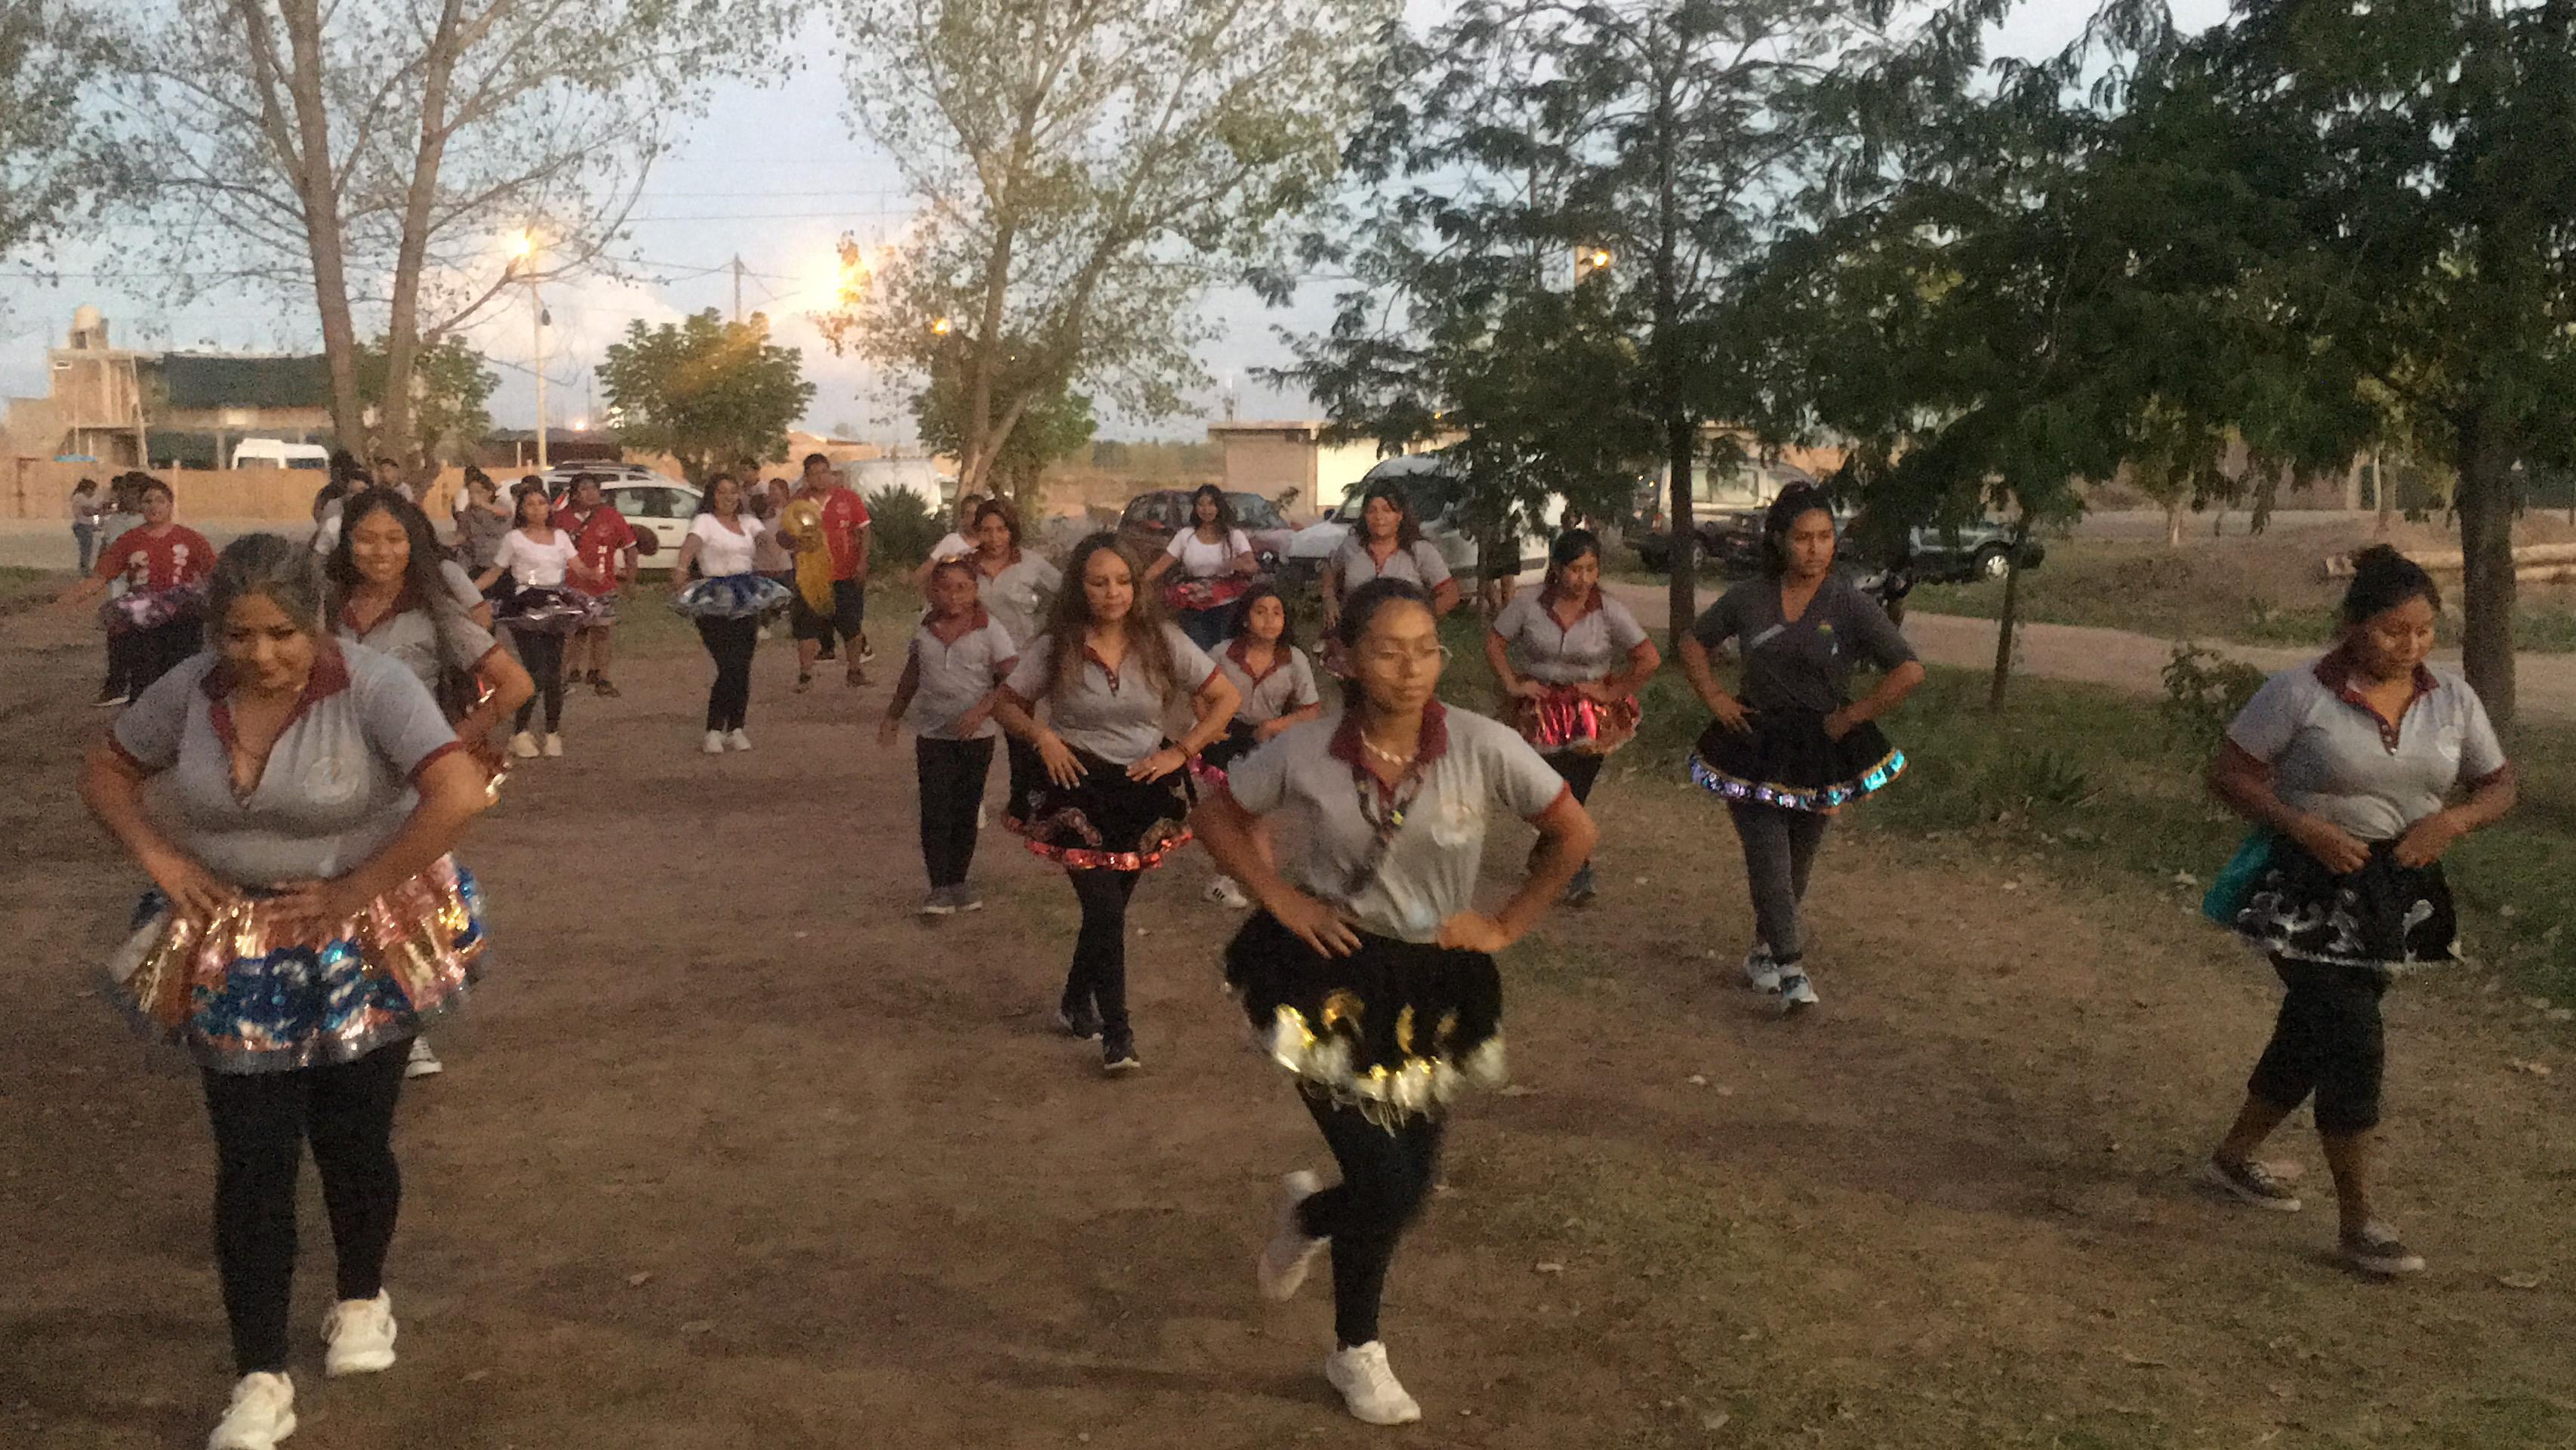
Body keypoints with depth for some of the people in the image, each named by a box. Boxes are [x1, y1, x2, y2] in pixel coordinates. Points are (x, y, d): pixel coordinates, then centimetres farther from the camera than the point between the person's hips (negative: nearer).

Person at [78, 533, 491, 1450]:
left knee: (352, 1143, 10)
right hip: (236, 957, 3)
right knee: (251, 1164, 3)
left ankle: (362, 1300, 39)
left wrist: (357, 890, -25)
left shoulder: (371, 686, -21)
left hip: (363, 952, -3)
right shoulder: (189, 689, -6)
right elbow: (105, 773, 9)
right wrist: (160, 859, -7)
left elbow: (460, 795, -31)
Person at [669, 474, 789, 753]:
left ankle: (736, 728, 14)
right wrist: (681, 568, -41)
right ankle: (713, 732, -6)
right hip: (715, 602, -6)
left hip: (747, 599, 6)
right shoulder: (704, 521, -2)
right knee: (730, 667, -13)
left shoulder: (747, 521, 17)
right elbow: (691, 544, -21)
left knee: (743, 667, 5)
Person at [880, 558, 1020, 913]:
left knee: (965, 812, 9)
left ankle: (958, 883, 21)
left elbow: (1012, 679, -13)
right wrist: (892, 717, 22)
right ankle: (940, 888, -1)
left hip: (976, 736, -2)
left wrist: (980, 711, -26)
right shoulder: (925, 630, 3)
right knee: (935, 813, -5)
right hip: (932, 735, 2)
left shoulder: (989, 629, -8)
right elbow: (912, 677, 19)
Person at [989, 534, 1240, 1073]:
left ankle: (1077, 1004, 37)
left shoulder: (1162, 642, -5)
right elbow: (1006, 704, 4)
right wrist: (1041, 735, -15)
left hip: (1145, 787, 3)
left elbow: (1224, 698, 0)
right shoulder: (1054, 648, -7)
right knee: (1105, 907, -12)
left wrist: (1181, 752, -8)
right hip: (1080, 788, -2)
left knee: (1107, 904, 14)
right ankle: (1116, 1033, -1)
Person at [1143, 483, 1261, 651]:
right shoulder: (1185, 536, 5)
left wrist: (1241, 565, -31)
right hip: (1193, 610, 0)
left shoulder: (1234, 536, 3)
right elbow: (1160, 566, 0)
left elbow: (1253, 567, -7)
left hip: (1225, 607, 0)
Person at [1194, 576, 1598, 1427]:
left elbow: (1574, 834, -5)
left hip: (1433, 983, 3)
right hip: (1331, 973, -2)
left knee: (1411, 1183, 10)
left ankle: (1307, 1216, 47)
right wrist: (1280, 899, -9)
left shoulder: (1484, 748, -16)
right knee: (1385, 1182, -5)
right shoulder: (1304, 751, -14)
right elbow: (1218, 816, 1)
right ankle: (1357, 1352, 25)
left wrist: (1506, 925, -6)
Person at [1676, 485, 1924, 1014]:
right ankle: (1792, 969, -7)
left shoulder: (1851, 605, -9)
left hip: (1821, 753, 0)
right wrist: (1714, 697, 2)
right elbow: (1693, 643, 15)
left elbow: (1909, 672, -13)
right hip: (1756, 746, 1)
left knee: (1797, 860, 12)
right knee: (1767, 856, -10)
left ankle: (1766, 946, 33)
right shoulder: (1748, 599, -1)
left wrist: (1852, 717, -13)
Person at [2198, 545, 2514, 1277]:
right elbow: (2228, 772, -9)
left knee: (2312, 1032, 16)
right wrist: (2306, 828, -21)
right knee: (2353, 1042, -10)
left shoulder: (2453, 699, 1)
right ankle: (2360, 1222, 0)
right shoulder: (2300, 693, -13)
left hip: (2399, 893, 6)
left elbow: (2499, 785, 10)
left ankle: (2234, 1156, 36)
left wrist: (2451, 820, -12)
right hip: (2312, 889, -5)